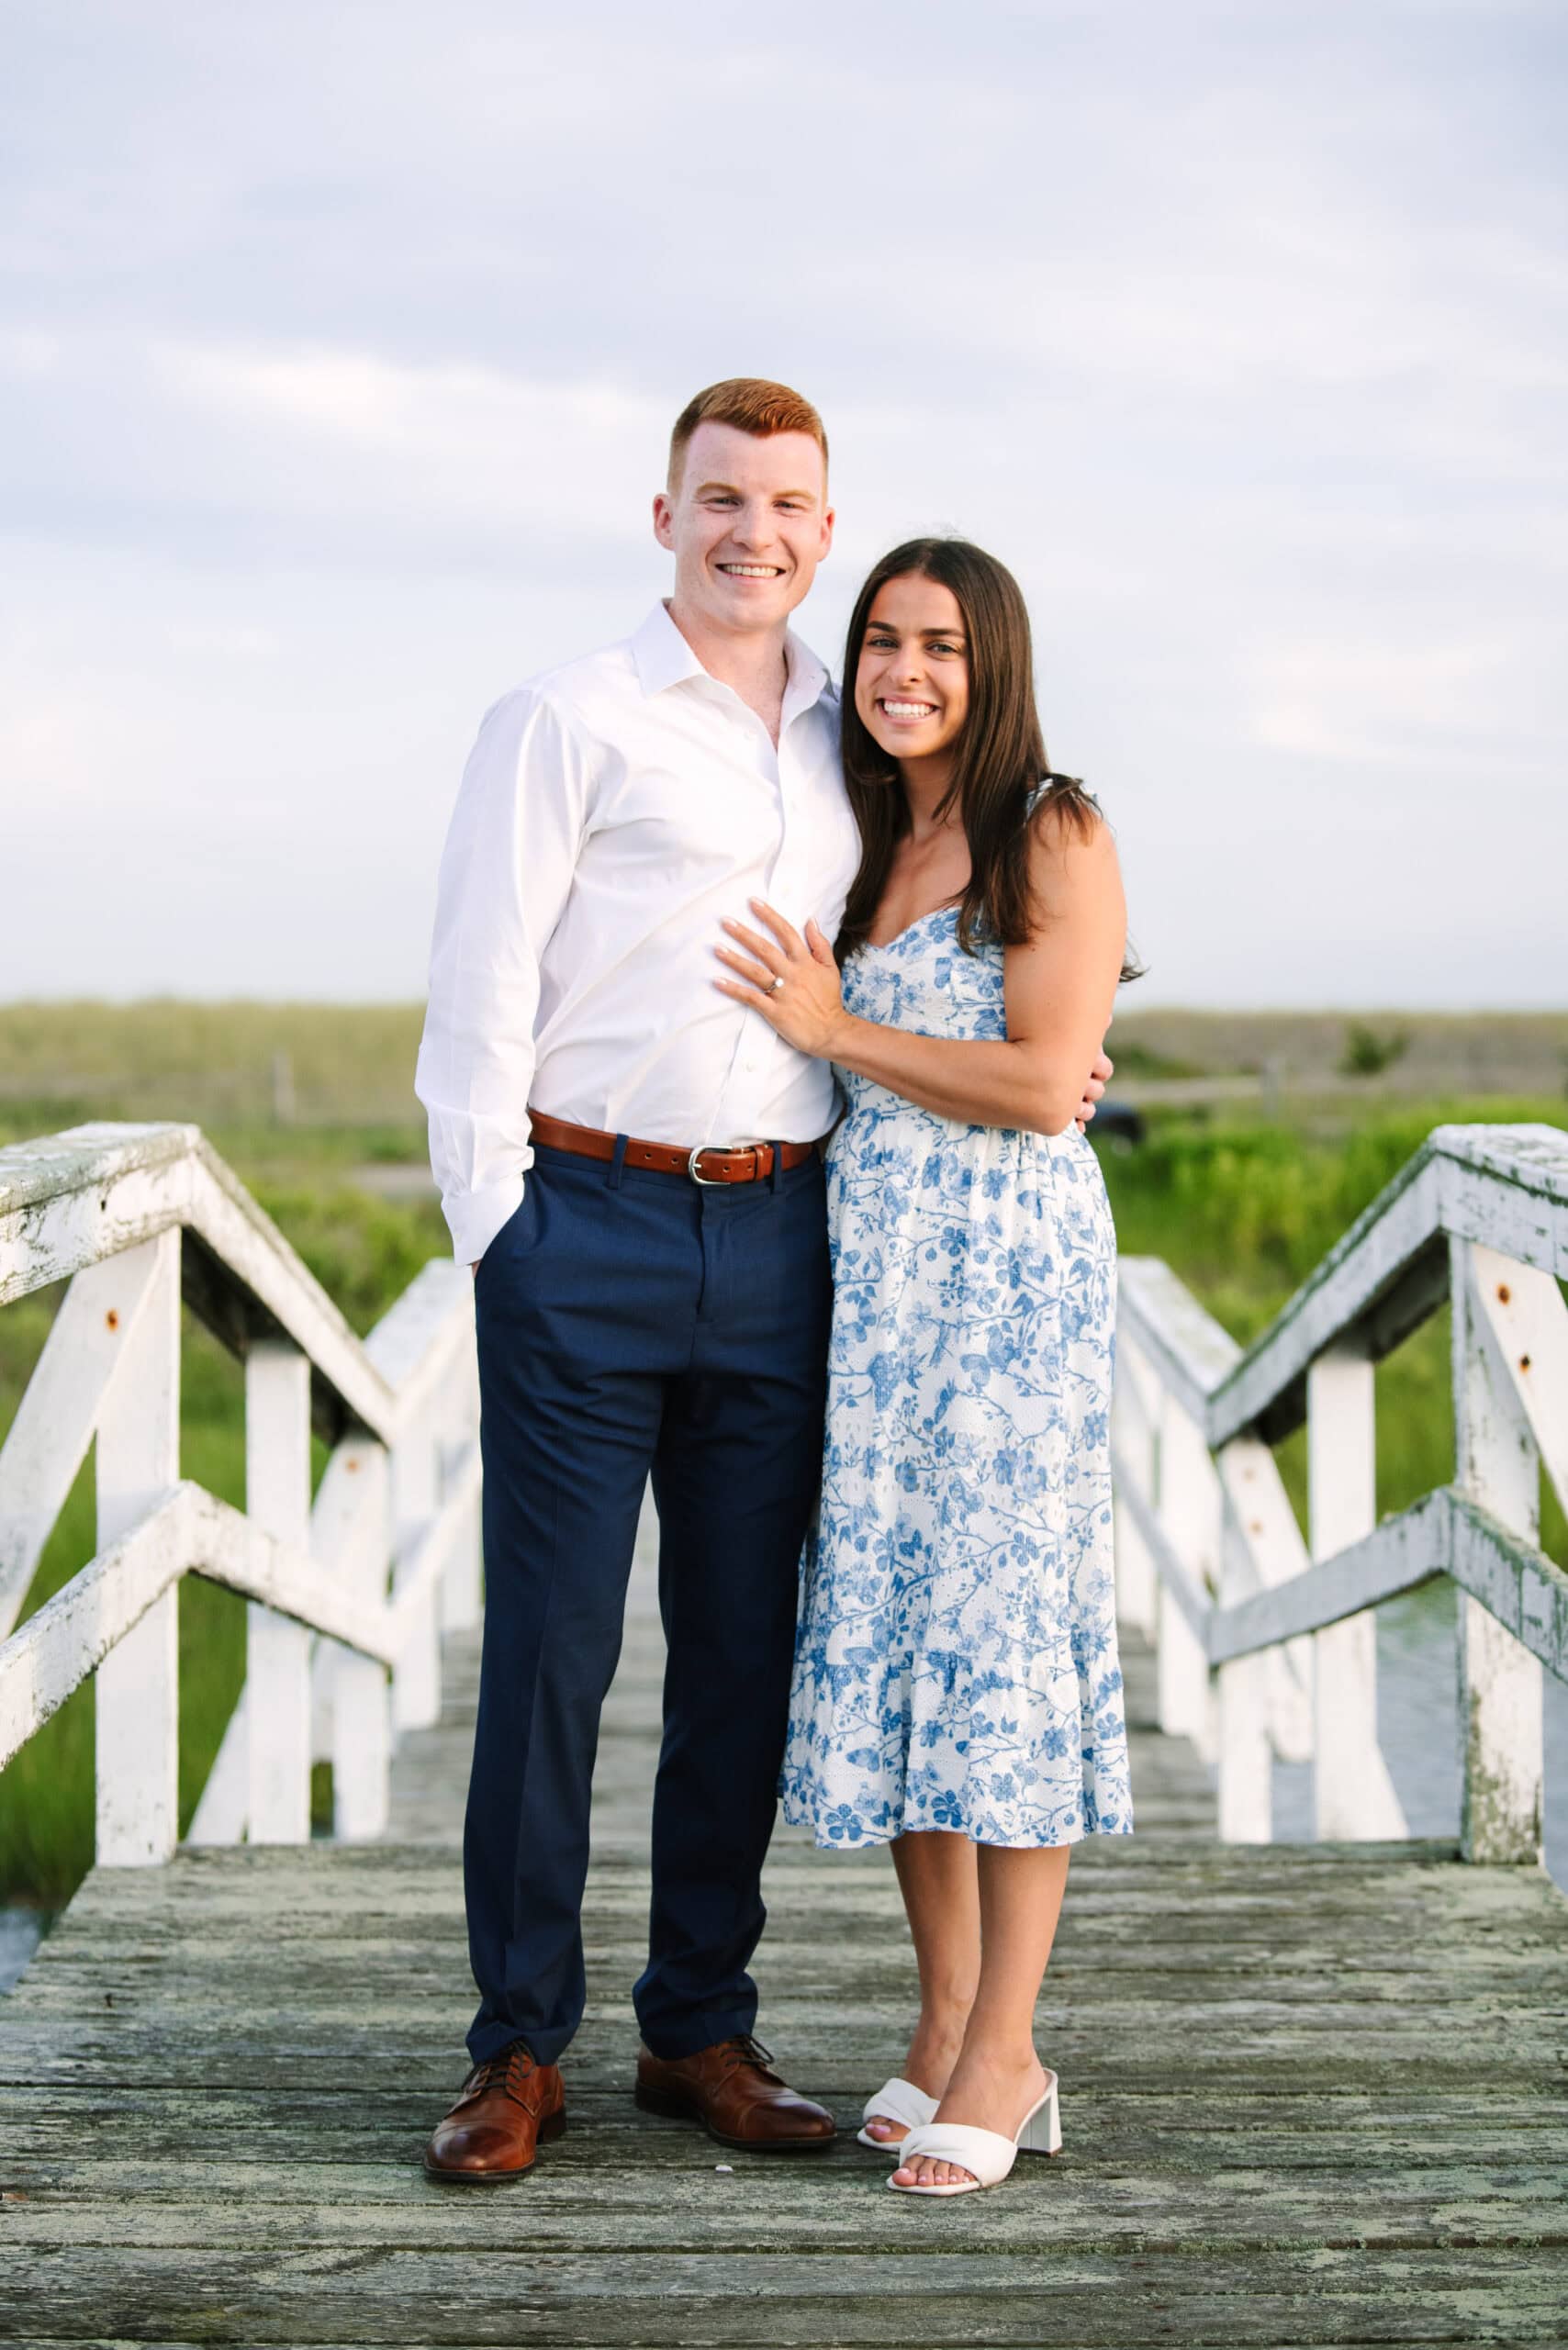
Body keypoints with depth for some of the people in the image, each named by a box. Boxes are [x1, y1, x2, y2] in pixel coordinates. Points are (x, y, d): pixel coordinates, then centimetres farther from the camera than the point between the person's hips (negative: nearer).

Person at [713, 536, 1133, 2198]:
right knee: (882, 1626, 6)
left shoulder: (1056, 838, -3)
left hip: (1010, 1268, -7)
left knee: (999, 1623, -7)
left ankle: (1001, 2056, -1)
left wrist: (837, 1028, -7)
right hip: (865, 1273, 7)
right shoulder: (867, 847, 17)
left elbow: (1043, 1082, -13)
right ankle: (946, 2025, 15)